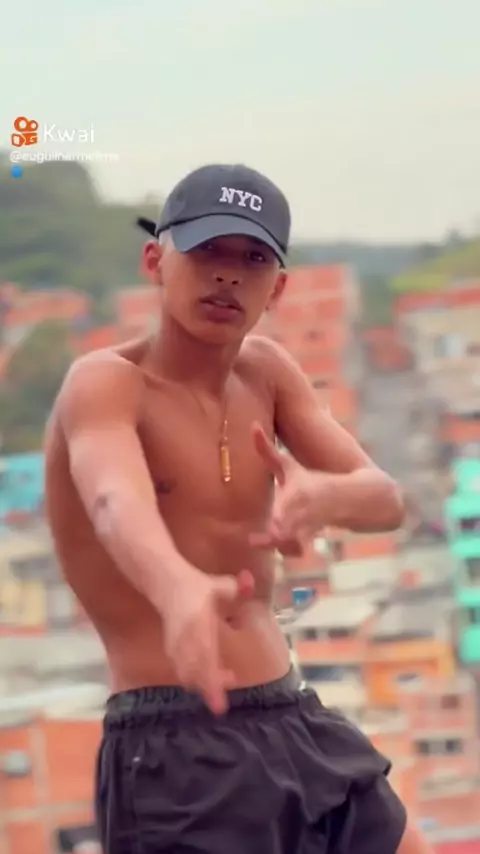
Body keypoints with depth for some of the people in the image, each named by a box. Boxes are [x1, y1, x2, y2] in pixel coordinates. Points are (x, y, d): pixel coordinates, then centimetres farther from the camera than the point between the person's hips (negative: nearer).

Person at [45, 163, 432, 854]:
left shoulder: (265, 371, 11)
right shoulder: (106, 384, -10)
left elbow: (385, 500, 1)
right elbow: (118, 503, -32)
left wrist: (326, 495, -25)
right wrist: (180, 590, -56)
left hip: (296, 725, 8)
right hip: (176, 744, -8)